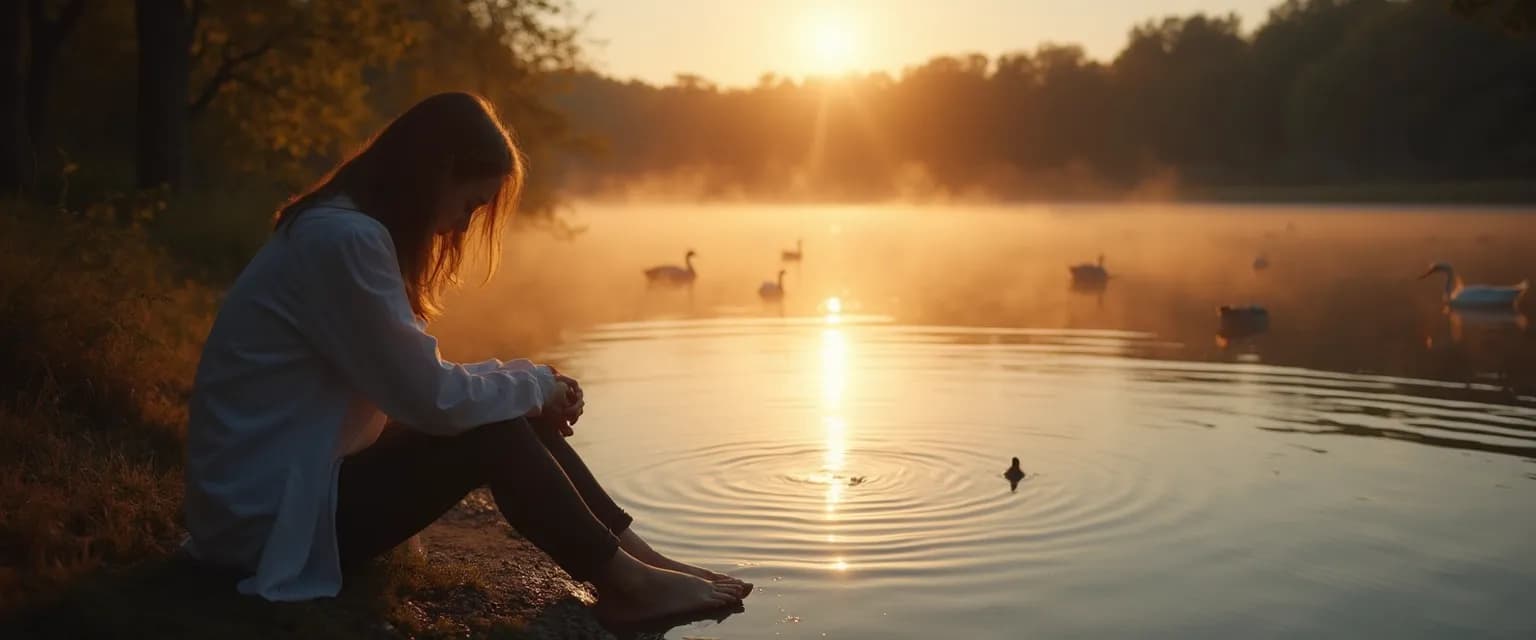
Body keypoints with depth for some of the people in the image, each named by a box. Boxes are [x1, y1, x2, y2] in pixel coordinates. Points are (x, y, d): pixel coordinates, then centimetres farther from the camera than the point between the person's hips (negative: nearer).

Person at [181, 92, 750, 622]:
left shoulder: (348, 227, 8)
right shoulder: (344, 238, -23)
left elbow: (418, 379, 10)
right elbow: (432, 398, -23)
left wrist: (532, 388, -2)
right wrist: (535, 382, -6)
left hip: (305, 480, 10)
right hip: (267, 518, -10)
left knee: (504, 411, 3)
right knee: (493, 433, -18)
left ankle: (636, 557, 6)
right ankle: (626, 584, -4)